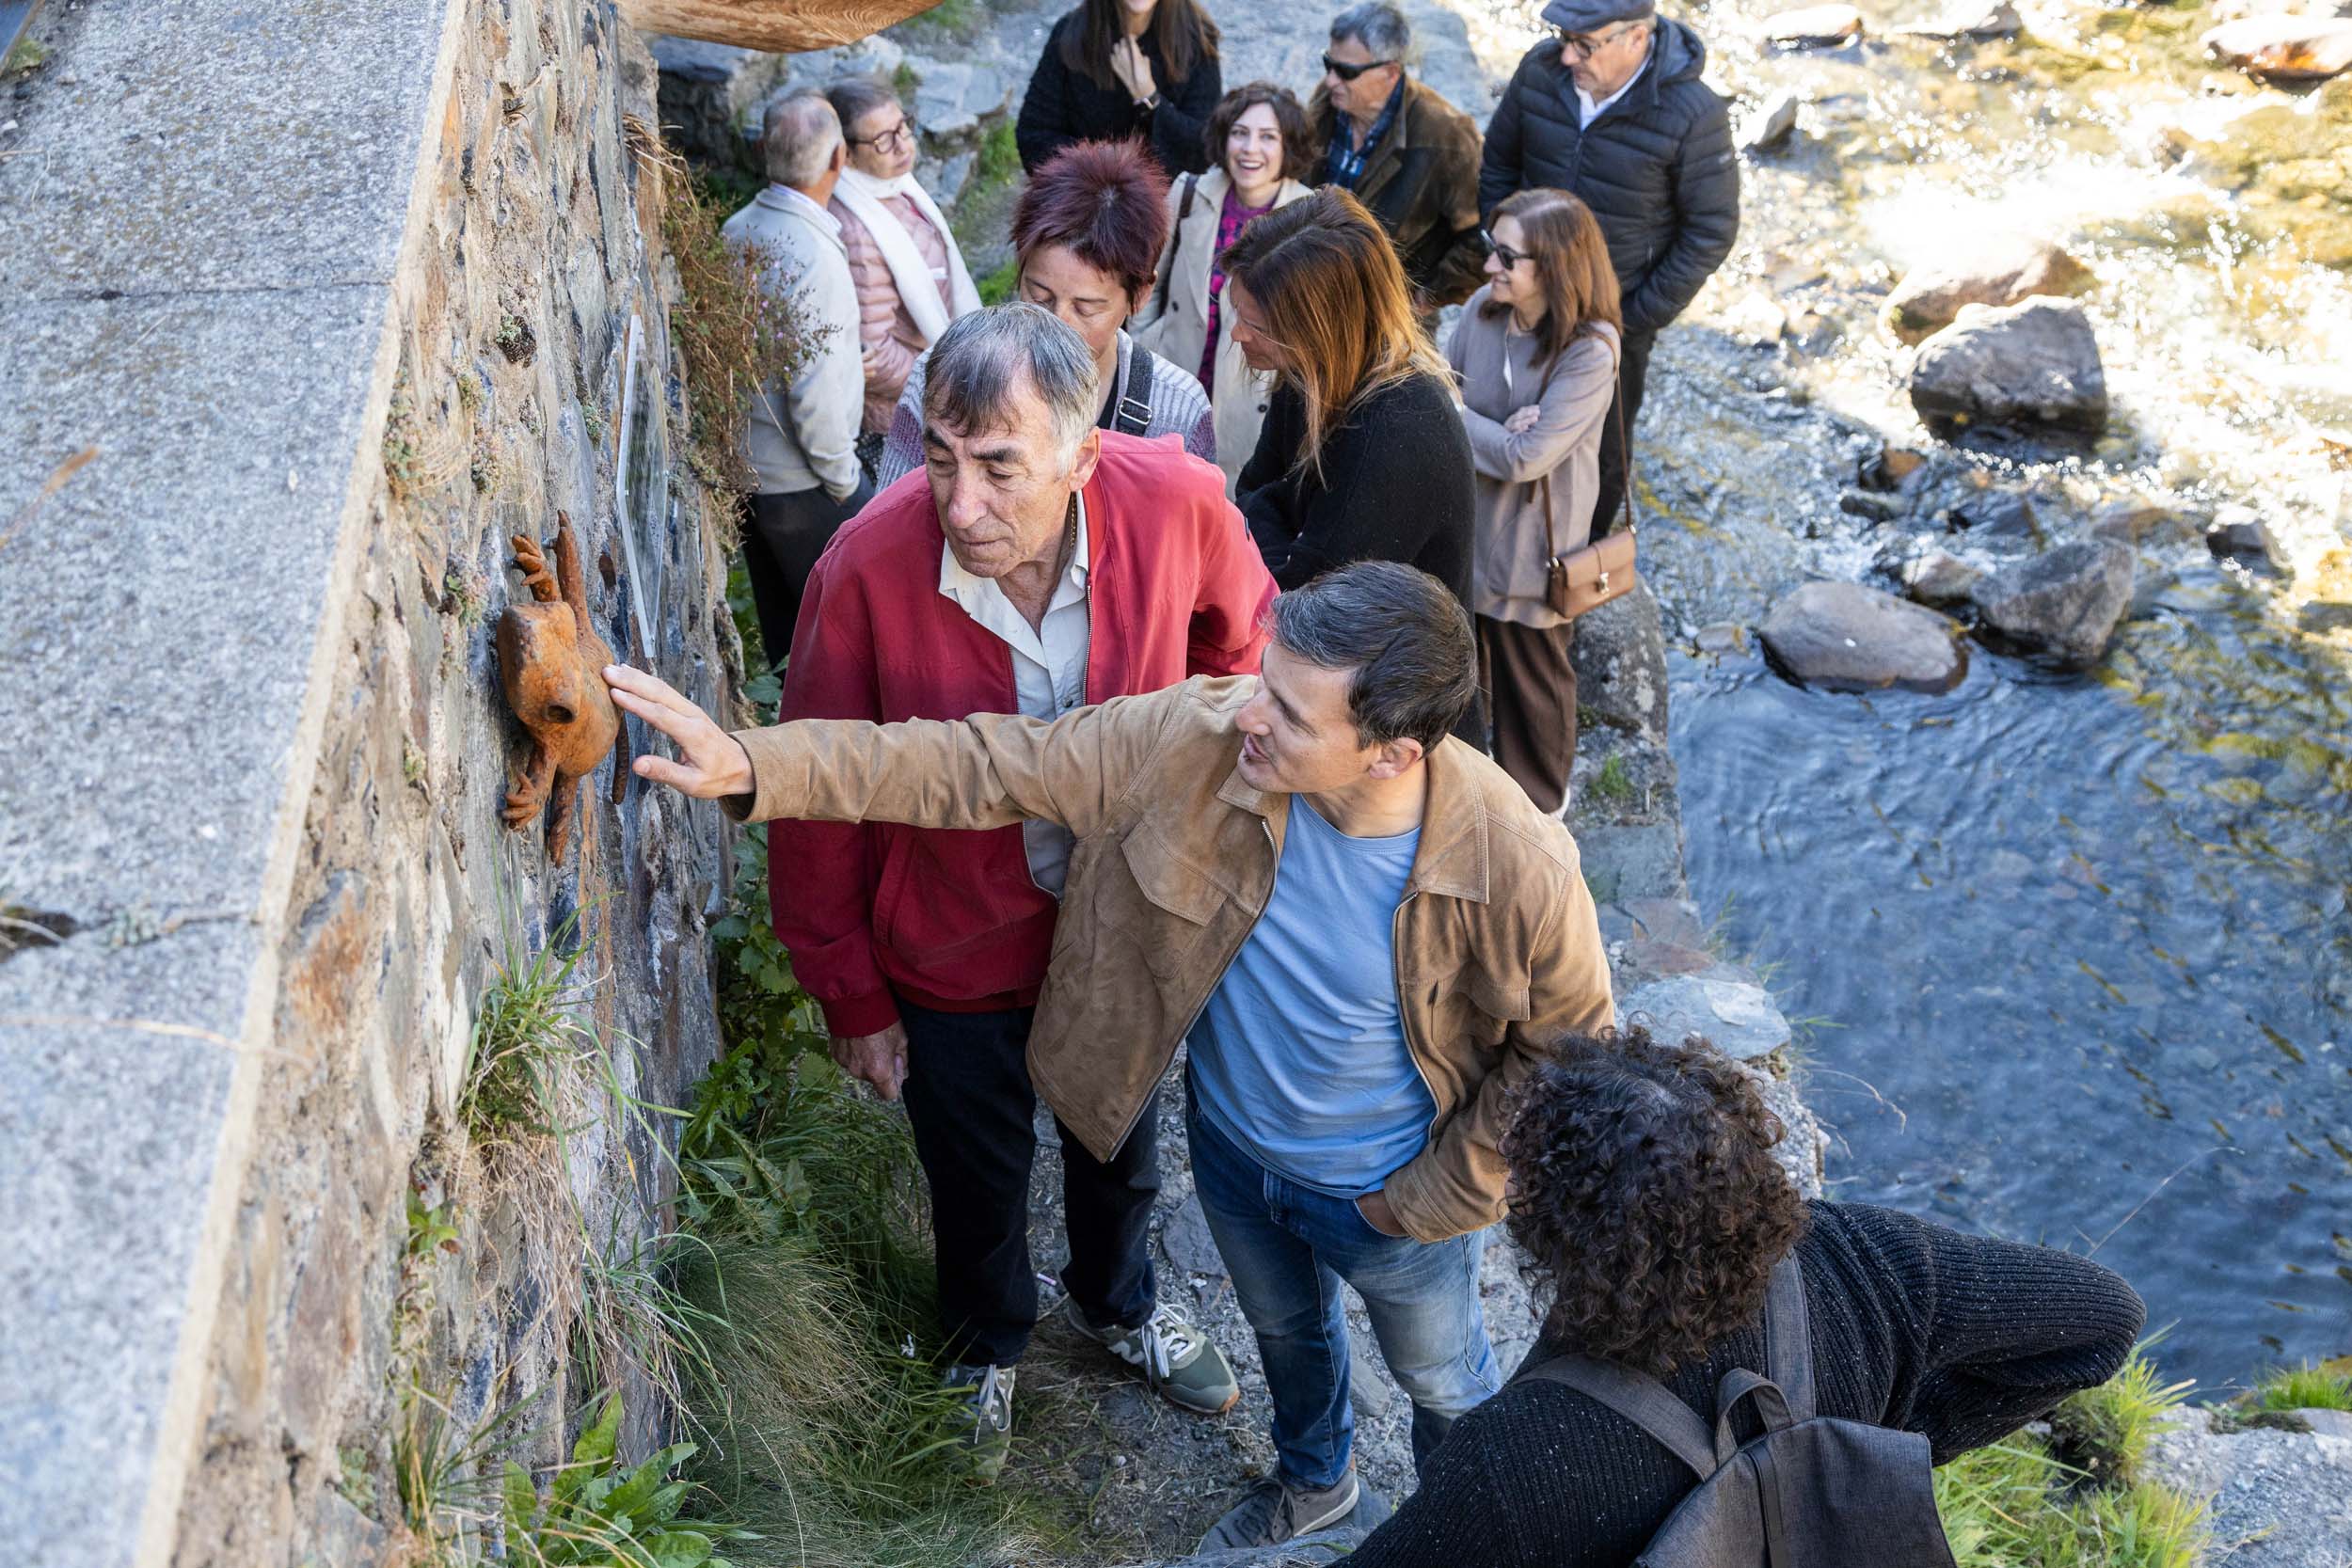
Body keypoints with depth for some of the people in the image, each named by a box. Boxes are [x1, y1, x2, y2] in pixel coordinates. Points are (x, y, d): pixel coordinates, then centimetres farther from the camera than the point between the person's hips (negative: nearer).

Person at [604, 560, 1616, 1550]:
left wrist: (1435, 1196, -15)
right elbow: (983, 766, -27)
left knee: (1441, 1381, 28)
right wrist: (754, 768, -35)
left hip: (1394, 1195, -3)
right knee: (1286, 1329, 34)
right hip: (1232, 1145, 3)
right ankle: (1316, 1481, 69)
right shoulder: (1197, 740, -31)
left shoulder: (1517, 866, -37)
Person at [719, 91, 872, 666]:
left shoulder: (736, 230, 1)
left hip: (741, 466, 8)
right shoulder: (814, 256, -25)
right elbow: (815, 393, -25)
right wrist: (844, 480, -12)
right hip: (801, 484, -8)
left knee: (782, 630, 22)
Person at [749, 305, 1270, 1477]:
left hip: (1125, 926, 2)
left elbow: (1239, 635, -2)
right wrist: (850, 998, -7)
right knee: (977, 1179, 24)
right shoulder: (868, 567, -30)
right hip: (955, 951, -2)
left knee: (1121, 1146, 29)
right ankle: (989, 1340, 58)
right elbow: (818, 803, -16)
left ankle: (1115, 1301, 62)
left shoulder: (1176, 503, -27)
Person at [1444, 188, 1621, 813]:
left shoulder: (1589, 351, -24)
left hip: (1529, 546, -5)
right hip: (1459, 528, 5)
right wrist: (1496, 431, -23)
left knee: (1531, 680, 18)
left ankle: (1536, 804, 42)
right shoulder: (1483, 308, -8)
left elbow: (1524, 459, -27)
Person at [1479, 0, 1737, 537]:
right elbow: (1498, 164, 3)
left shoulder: (1692, 115, -25)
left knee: (1602, 450, 16)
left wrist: (1638, 319, -14)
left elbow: (1710, 231, -14)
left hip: (1617, 317, -3)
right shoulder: (1541, 69, -14)